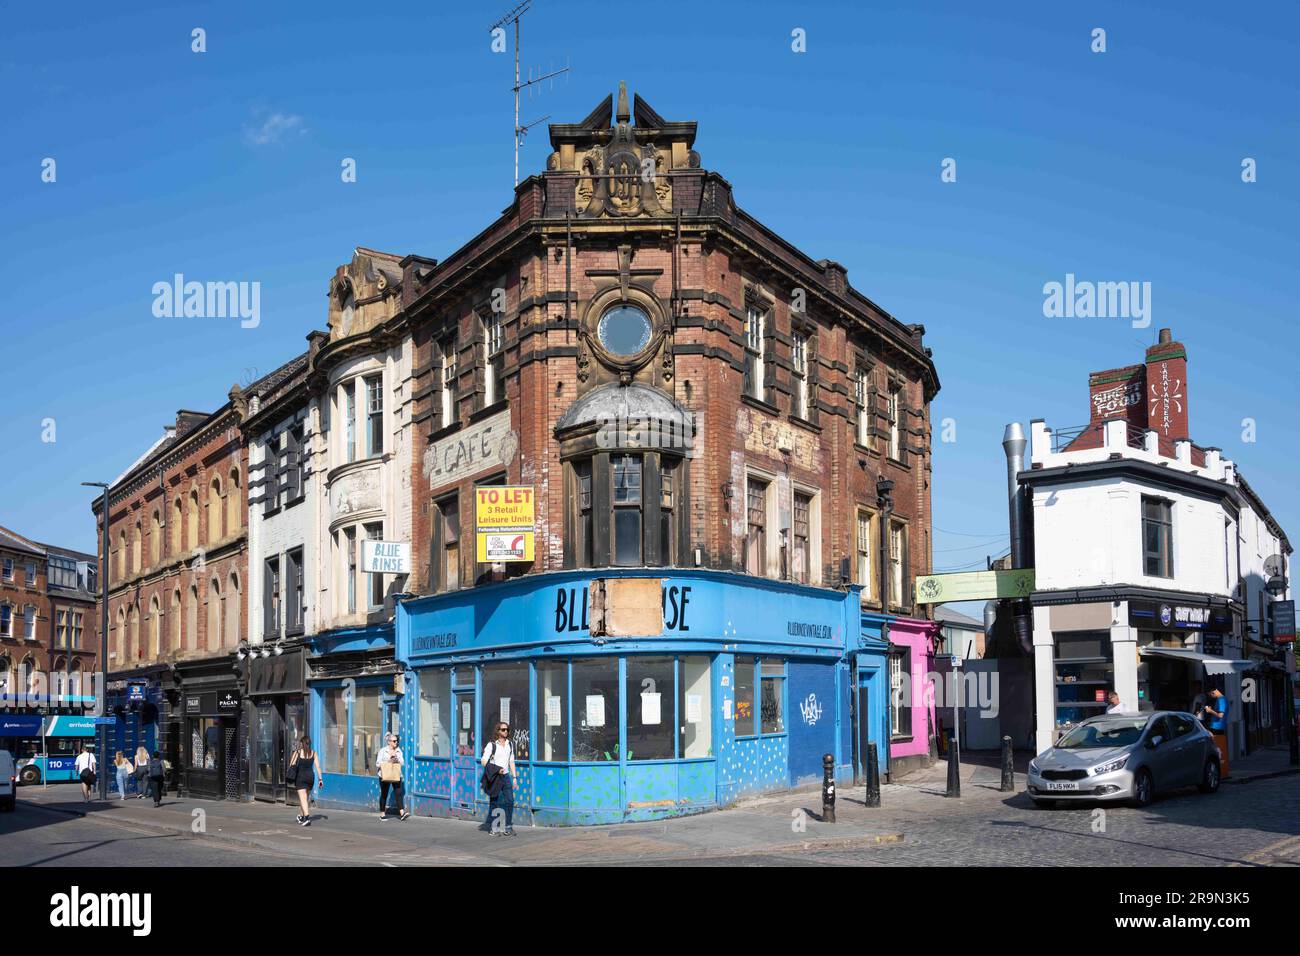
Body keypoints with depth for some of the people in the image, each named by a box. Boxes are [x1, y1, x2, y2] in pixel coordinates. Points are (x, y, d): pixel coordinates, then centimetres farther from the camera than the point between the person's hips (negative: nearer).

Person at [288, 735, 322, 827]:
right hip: (311, 776, 4)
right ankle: (302, 816, 34)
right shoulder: (313, 753, 3)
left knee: (303, 799, -7)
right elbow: (318, 766, 1)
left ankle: (307, 818, -21)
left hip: (300, 777, -4)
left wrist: (290, 779, 6)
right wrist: (320, 779, 4)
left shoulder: (297, 752, -5)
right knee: (306, 798, 20)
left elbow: (291, 765, -4)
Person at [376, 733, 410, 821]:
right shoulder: (383, 751, -1)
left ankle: (402, 813, -16)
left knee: (398, 793, -9)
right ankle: (382, 814, 19)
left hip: (396, 775, 2)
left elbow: (402, 763, 5)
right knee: (384, 794, 7)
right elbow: (378, 763, -4)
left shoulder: (398, 751, 10)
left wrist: (396, 757, -11)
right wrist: (388, 761, -18)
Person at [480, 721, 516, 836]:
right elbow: (483, 761, -11)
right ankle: (492, 828, 10)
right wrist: (497, 769, -20)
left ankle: (508, 828, 5)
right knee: (494, 803, 0)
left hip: (506, 776, 5)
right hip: (495, 777, -5)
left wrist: (514, 777, 12)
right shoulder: (492, 745, -7)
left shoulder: (509, 744, 11)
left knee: (510, 801, -2)